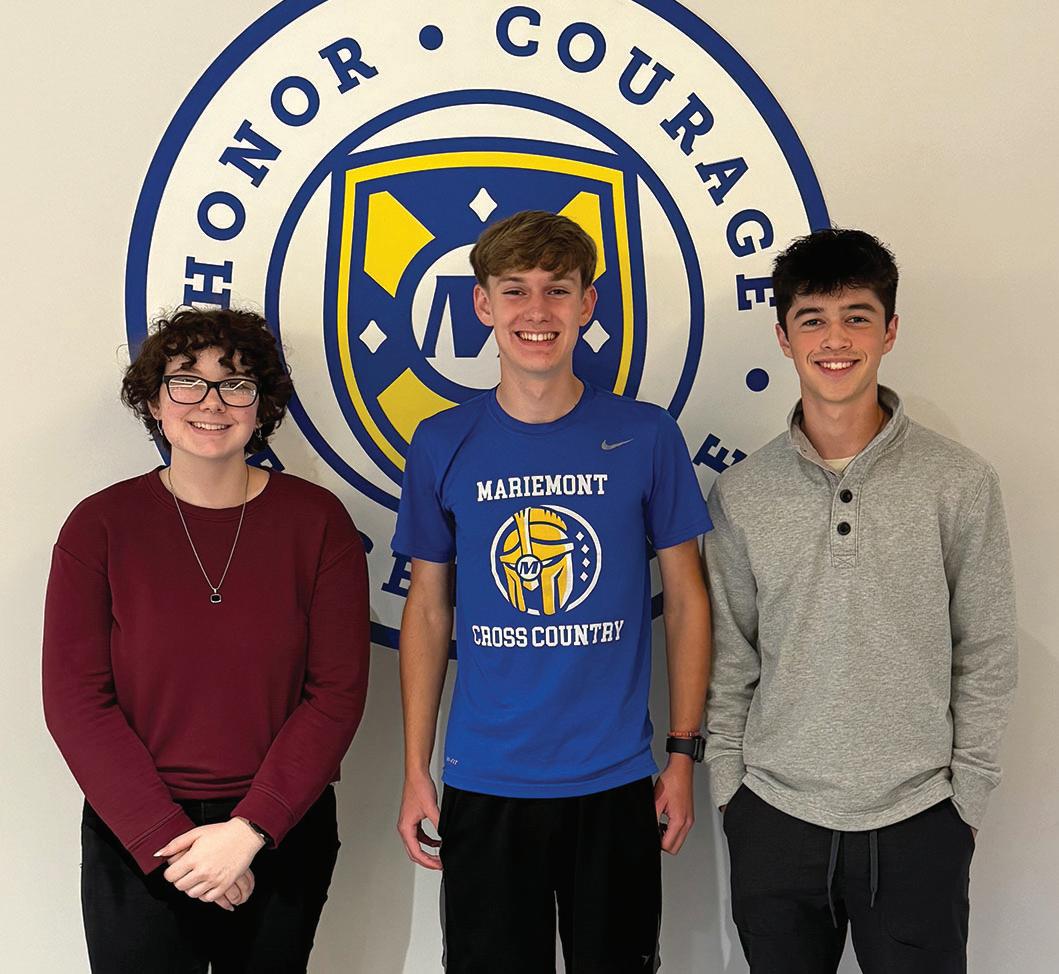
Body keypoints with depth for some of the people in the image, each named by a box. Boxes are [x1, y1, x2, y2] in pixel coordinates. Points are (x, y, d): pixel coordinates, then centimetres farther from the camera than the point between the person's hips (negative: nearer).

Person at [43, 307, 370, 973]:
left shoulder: (317, 521, -5)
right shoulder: (101, 525, -4)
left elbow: (338, 692, -7)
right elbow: (76, 699, -7)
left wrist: (248, 830, -14)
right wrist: (167, 838, -13)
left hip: (281, 837, 1)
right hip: (134, 845, 0)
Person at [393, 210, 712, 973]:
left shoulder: (645, 435, -4)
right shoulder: (443, 444, -1)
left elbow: (687, 601, 2)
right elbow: (428, 611, 5)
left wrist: (684, 753, -1)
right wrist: (415, 771, 3)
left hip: (616, 782, 0)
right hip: (483, 786, 1)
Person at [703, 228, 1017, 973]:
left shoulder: (960, 483, -6)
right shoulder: (742, 494, -2)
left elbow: (985, 659, 0)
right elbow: (730, 661, 5)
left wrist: (967, 798, 0)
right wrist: (728, 787, 3)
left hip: (918, 826, -1)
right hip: (774, 820, 2)